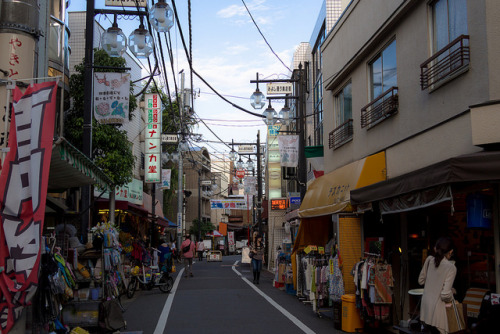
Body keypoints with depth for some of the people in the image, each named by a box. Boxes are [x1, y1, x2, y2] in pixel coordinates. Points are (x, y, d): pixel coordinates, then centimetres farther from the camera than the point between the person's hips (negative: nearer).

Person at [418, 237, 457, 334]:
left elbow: (421, 281, 11)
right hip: (437, 308, -6)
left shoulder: (429, 260, 0)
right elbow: (445, 294, -18)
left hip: (425, 306, 6)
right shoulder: (451, 267, -16)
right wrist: (451, 298, 2)